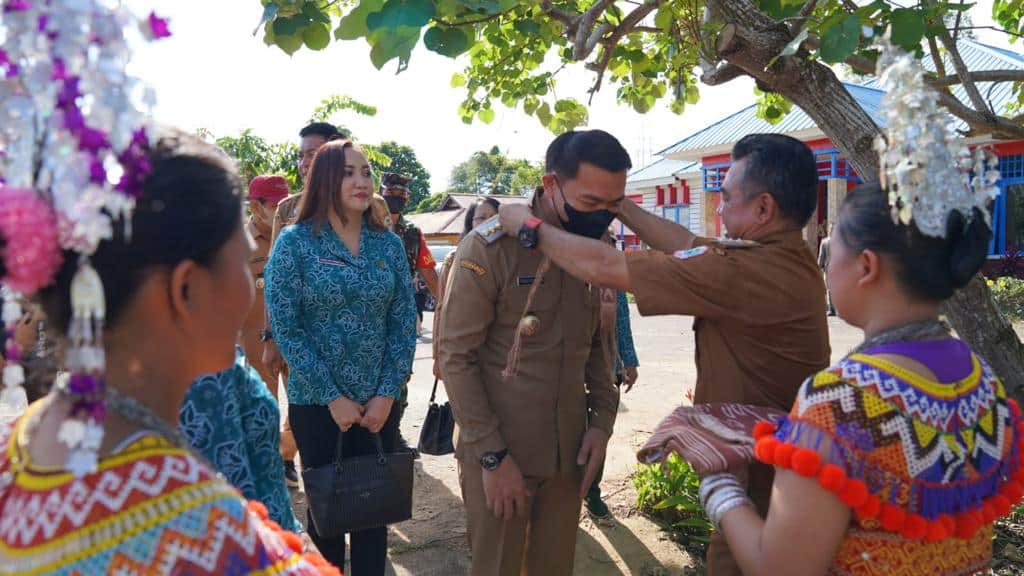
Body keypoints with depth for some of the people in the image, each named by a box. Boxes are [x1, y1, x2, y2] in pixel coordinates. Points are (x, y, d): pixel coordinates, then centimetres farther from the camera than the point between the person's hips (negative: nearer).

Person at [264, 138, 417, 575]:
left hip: (379, 402, 3)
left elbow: (404, 322, 1)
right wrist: (332, 396, -13)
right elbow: (284, 327, -11)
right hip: (316, 403, -2)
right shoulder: (295, 242, -7)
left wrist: (387, 393, -7)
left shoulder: (388, 244, 2)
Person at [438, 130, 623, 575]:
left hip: (567, 454, 5)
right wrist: (492, 455, -15)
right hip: (497, 454, -4)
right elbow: (456, 358, -14)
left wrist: (602, 419, -1)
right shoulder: (489, 247, -14)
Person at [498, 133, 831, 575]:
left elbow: (605, 267, -25)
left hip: (760, 483, -8)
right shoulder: (789, 258, -1)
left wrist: (529, 225, -11)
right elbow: (686, 245, 10)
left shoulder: (755, 272, -29)